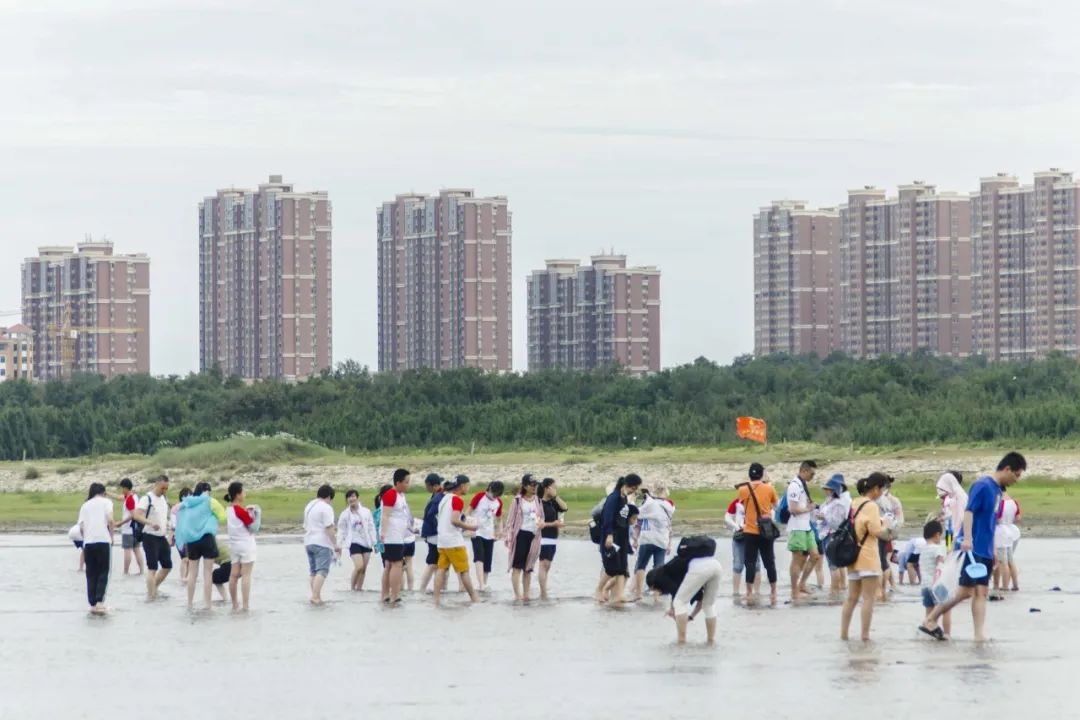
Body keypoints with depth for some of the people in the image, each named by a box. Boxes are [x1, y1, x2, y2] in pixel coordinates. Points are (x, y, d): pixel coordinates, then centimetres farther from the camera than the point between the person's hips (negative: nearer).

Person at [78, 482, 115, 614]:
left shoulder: (85, 506, 16)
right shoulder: (106, 502, 7)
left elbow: (81, 527, 8)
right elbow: (110, 520, -7)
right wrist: (111, 536, 5)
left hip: (88, 542, 3)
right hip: (103, 540, -3)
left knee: (91, 574, 11)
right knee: (103, 572, 4)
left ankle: (93, 604, 10)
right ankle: (100, 602, -10)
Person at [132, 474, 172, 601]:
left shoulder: (164, 499, 11)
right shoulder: (147, 499, -15)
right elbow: (136, 515, -28)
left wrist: (168, 526, 17)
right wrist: (150, 523, -41)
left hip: (162, 537, 8)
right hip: (150, 537, -8)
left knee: (167, 566, 11)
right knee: (153, 568, -8)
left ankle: (154, 588, 26)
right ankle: (150, 595, -3)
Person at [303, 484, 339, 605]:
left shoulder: (309, 506, 17)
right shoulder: (326, 508, -10)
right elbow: (329, 528, -17)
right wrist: (335, 545, -13)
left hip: (309, 542, 9)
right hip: (322, 543, -9)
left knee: (313, 571, 13)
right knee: (322, 571, -11)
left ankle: (316, 596, 12)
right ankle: (315, 596, -22)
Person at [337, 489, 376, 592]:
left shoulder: (366, 512, 3)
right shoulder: (345, 514, 0)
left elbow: (371, 527, 7)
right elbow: (341, 530, 3)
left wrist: (374, 543, 5)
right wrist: (339, 544, -3)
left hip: (366, 543, 3)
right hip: (354, 543, -3)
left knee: (364, 568, 5)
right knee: (359, 566, -18)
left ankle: (359, 588, 16)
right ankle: (352, 587, -2)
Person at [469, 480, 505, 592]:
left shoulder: (499, 502, 7)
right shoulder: (479, 497, -8)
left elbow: (499, 519, 18)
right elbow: (469, 512, -6)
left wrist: (500, 529, 3)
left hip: (489, 534, 5)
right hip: (477, 533, -5)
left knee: (487, 561, 5)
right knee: (479, 557, -20)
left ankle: (484, 584, 16)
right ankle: (481, 584, -30)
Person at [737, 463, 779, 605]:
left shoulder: (743, 490, -5)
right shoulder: (769, 488, -3)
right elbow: (776, 504, 12)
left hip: (750, 531, -1)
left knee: (750, 562, 2)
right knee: (769, 561, 9)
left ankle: (749, 593, -2)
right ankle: (773, 592, 12)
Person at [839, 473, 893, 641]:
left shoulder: (854, 504, 13)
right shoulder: (871, 506, -12)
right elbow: (876, 531, -17)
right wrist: (885, 525, 2)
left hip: (852, 556, 8)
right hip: (868, 558, -8)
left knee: (851, 598, 13)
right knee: (869, 598, -3)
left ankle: (843, 633, 13)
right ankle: (865, 635, -4)